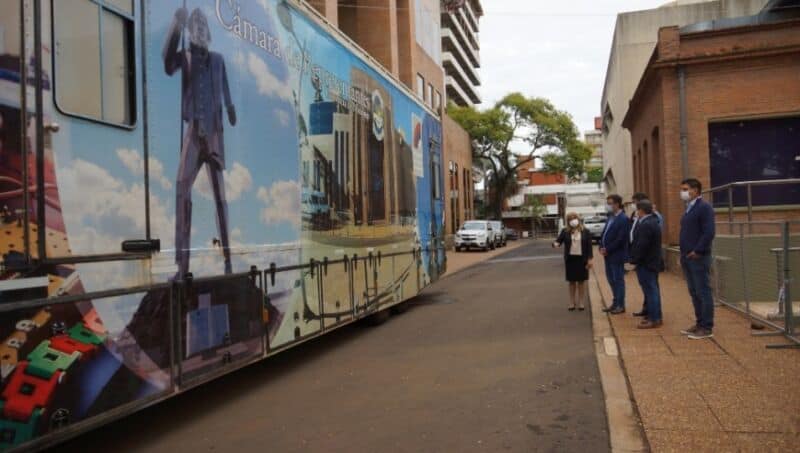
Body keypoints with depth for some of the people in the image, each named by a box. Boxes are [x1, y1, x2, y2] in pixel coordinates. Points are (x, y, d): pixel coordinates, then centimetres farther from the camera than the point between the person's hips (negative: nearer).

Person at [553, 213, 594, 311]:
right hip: (570, 259, 1)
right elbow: (558, 241, -3)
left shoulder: (585, 232, 0)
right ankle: (572, 303, 16)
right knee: (572, 282, 8)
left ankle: (581, 303, 14)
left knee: (581, 281, 6)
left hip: (582, 259, -1)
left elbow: (589, 246, -1)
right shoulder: (565, 232, 1)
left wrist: (590, 259, -6)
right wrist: (556, 244, -28)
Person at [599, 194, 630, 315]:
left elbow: (620, 239, -20)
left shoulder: (623, 219, -14)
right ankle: (616, 302, 27)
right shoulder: (610, 217, 11)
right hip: (608, 254, 8)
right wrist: (602, 247, 0)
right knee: (611, 279, 15)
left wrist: (607, 250, -16)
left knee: (618, 279, 1)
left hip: (617, 255, -8)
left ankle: (620, 305, 11)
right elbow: (604, 233, 14)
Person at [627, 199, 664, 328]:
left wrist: (634, 261, -16)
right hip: (653, 262, 11)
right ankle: (655, 316, 25)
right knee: (653, 290, 16)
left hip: (646, 264, -11)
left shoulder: (646, 225, -21)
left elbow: (641, 246, -24)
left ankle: (654, 319, -2)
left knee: (650, 290, -6)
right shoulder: (653, 221, 12)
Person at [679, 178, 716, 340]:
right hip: (687, 258, 9)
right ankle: (699, 323, 22)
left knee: (703, 293, -3)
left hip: (698, 258, -9)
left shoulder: (704, 207, -11)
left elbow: (709, 233, -19)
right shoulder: (689, 208, 16)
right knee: (694, 293, 13)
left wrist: (697, 251, -18)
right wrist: (683, 254, 13)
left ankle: (707, 328, 3)